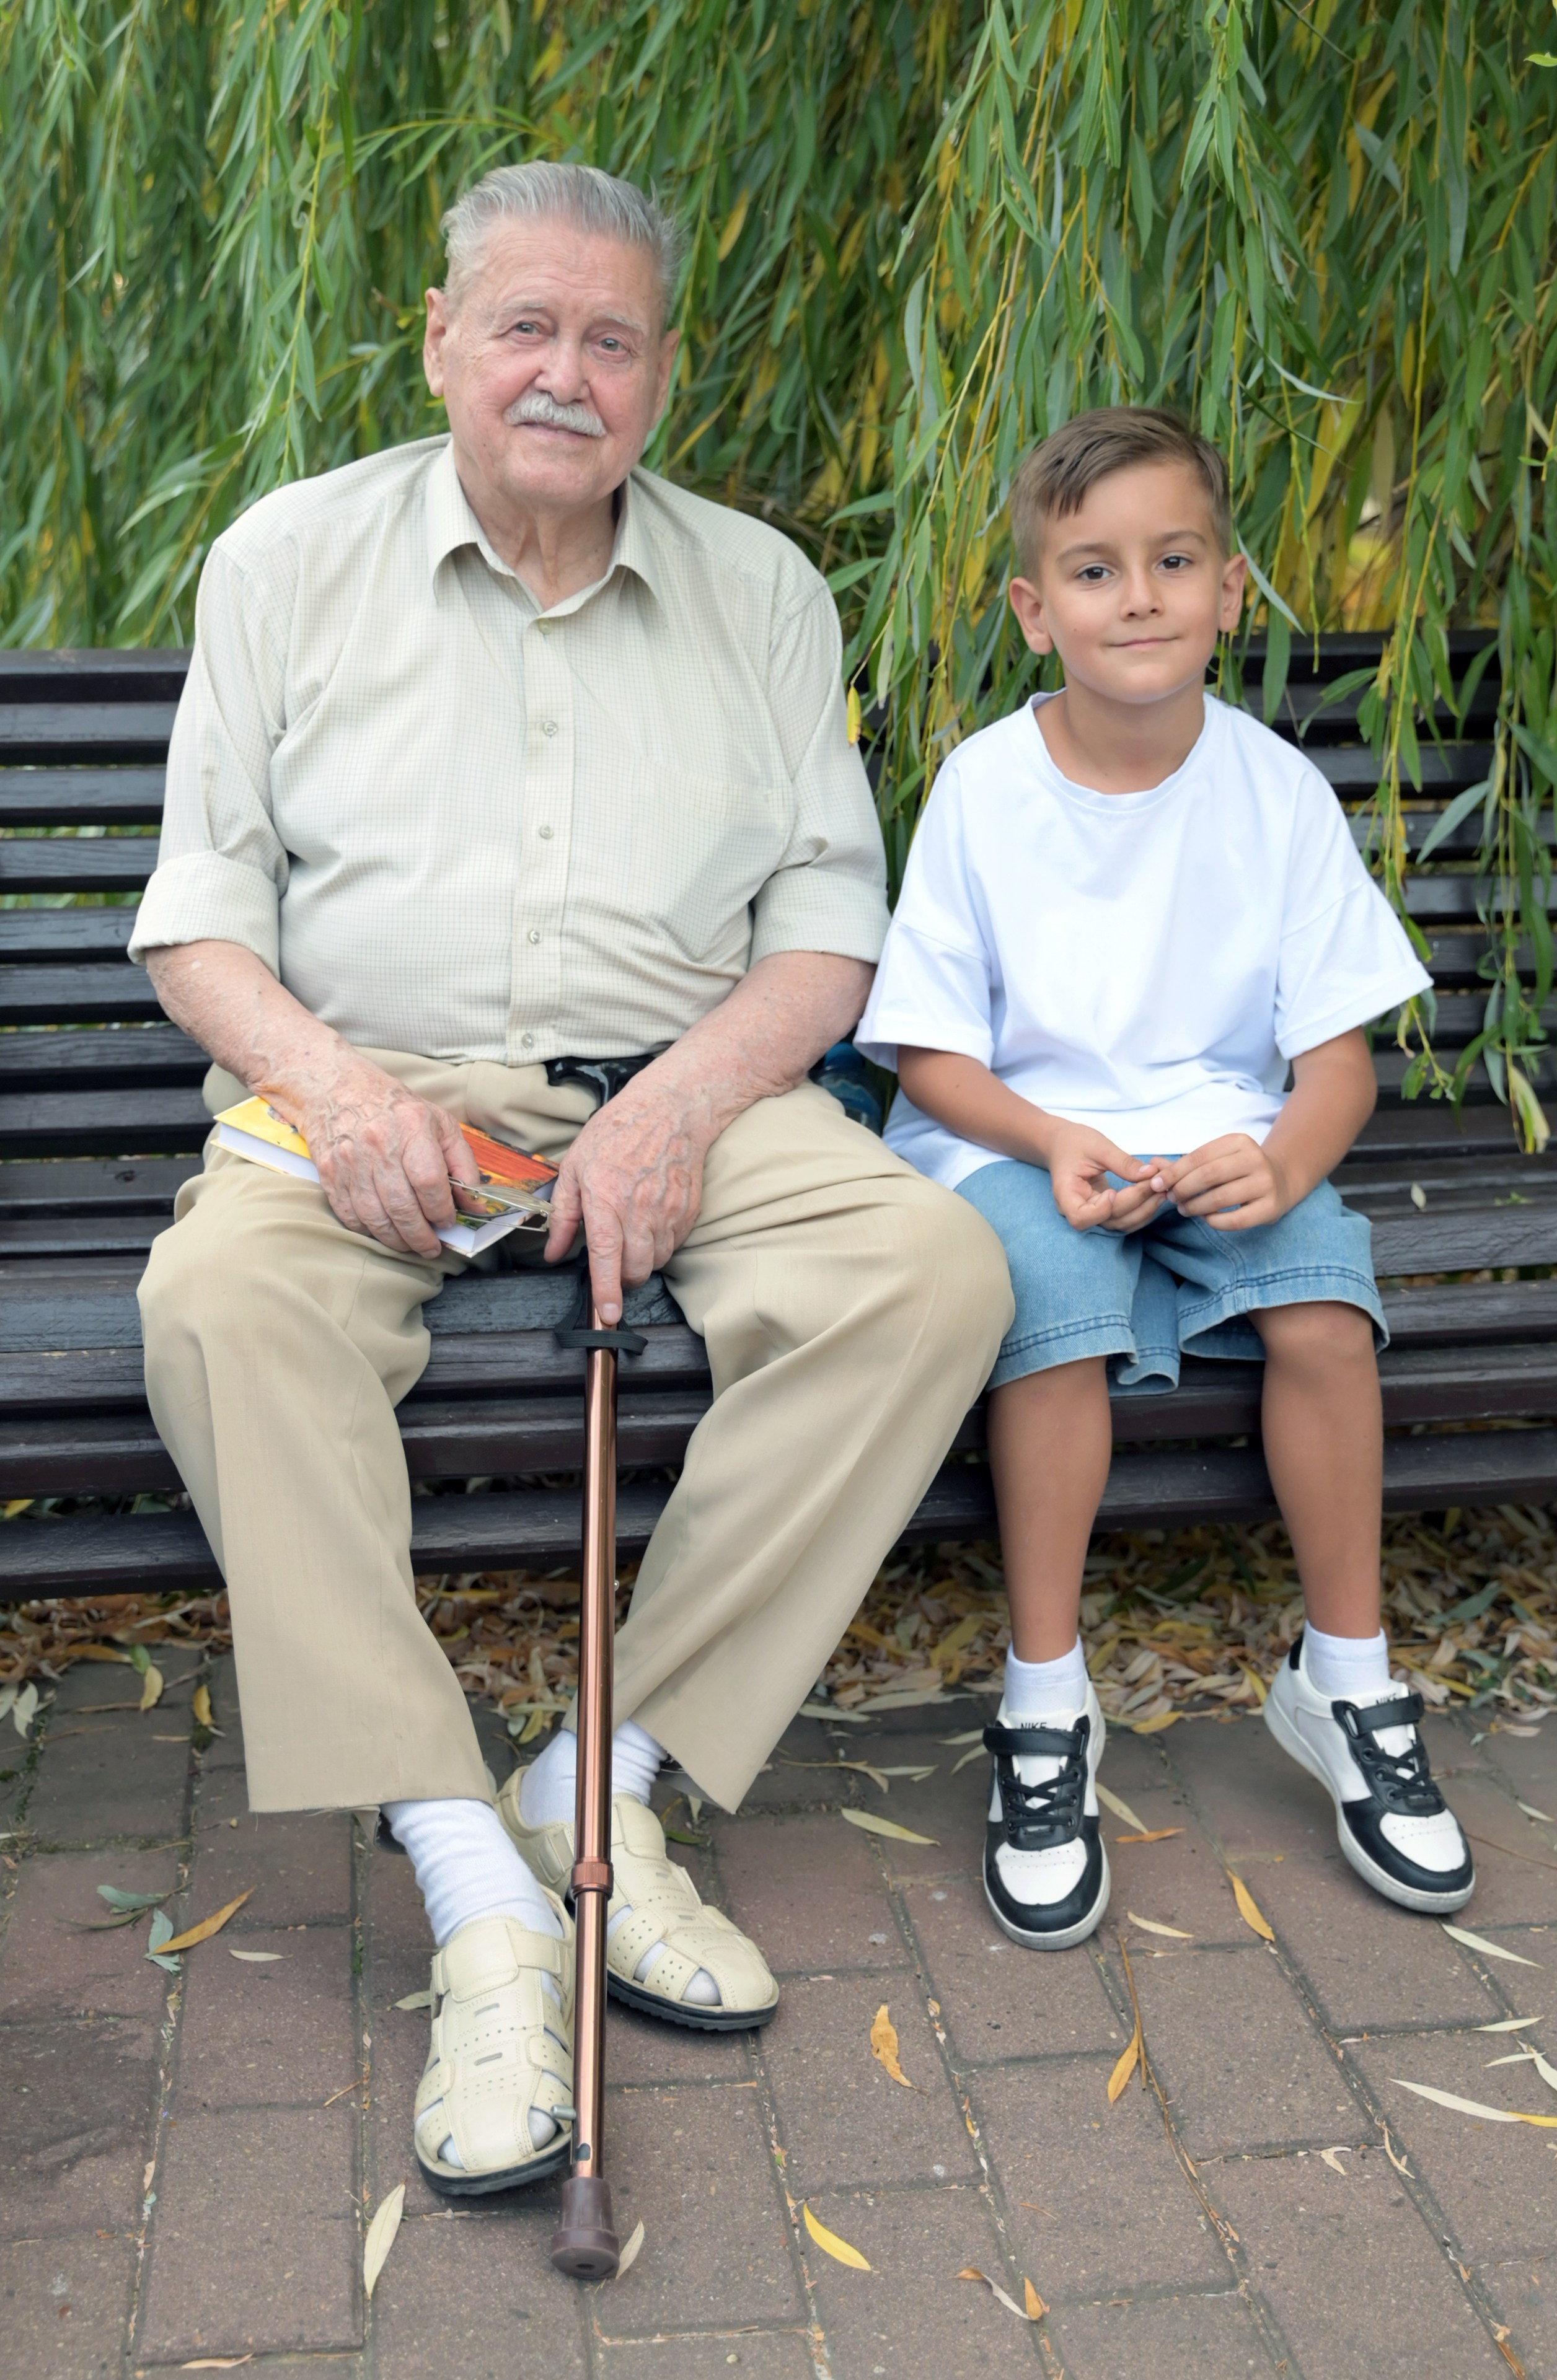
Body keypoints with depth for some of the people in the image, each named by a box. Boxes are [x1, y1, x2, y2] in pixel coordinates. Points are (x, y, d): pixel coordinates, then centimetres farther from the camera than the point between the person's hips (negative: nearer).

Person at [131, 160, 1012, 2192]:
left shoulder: (761, 586, 12)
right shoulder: (291, 556, 9)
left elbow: (829, 914, 7)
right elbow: (200, 903, 5)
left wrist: (689, 1093, -13)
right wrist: (329, 1080, -16)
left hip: (682, 1091, 1)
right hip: (374, 1087, -1)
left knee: (934, 1266, -28)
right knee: (221, 1300, -34)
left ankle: (602, 1788, -20)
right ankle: (480, 1896, -31)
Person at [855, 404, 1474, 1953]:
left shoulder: (1275, 789, -1)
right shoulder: (984, 786, -5)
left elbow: (1337, 1052, -1)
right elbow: (929, 1050, -2)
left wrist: (1286, 1157, -23)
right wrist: (1050, 1141, -21)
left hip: (1227, 1136, 2)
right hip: (1016, 1137, -1)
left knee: (1323, 1307, -27)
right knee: (1054, 1289, -33)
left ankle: (1344, 1683, -3)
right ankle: (1045, 1708, -16)